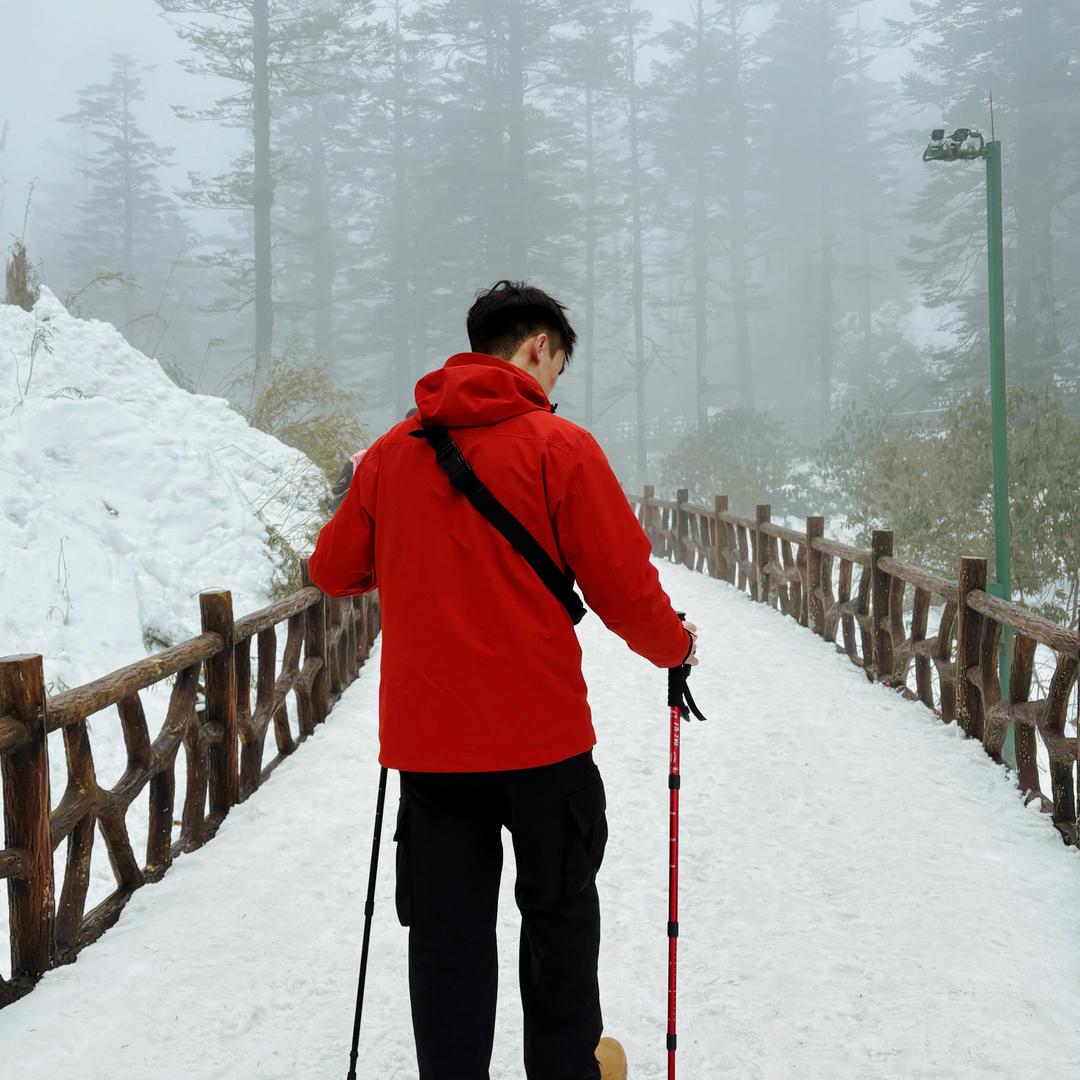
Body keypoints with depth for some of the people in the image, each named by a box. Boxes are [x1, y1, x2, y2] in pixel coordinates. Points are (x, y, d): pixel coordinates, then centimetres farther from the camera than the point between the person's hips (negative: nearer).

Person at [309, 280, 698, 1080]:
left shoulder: (391, 452, 4)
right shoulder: (560, 445, -8)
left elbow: (334, 570, 12)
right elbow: (623, 585, -10)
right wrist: (675, 647, 10)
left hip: (425, 737, 3)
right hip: (541, 732, -3)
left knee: (447, 930, 10)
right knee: (559, 909, 18)